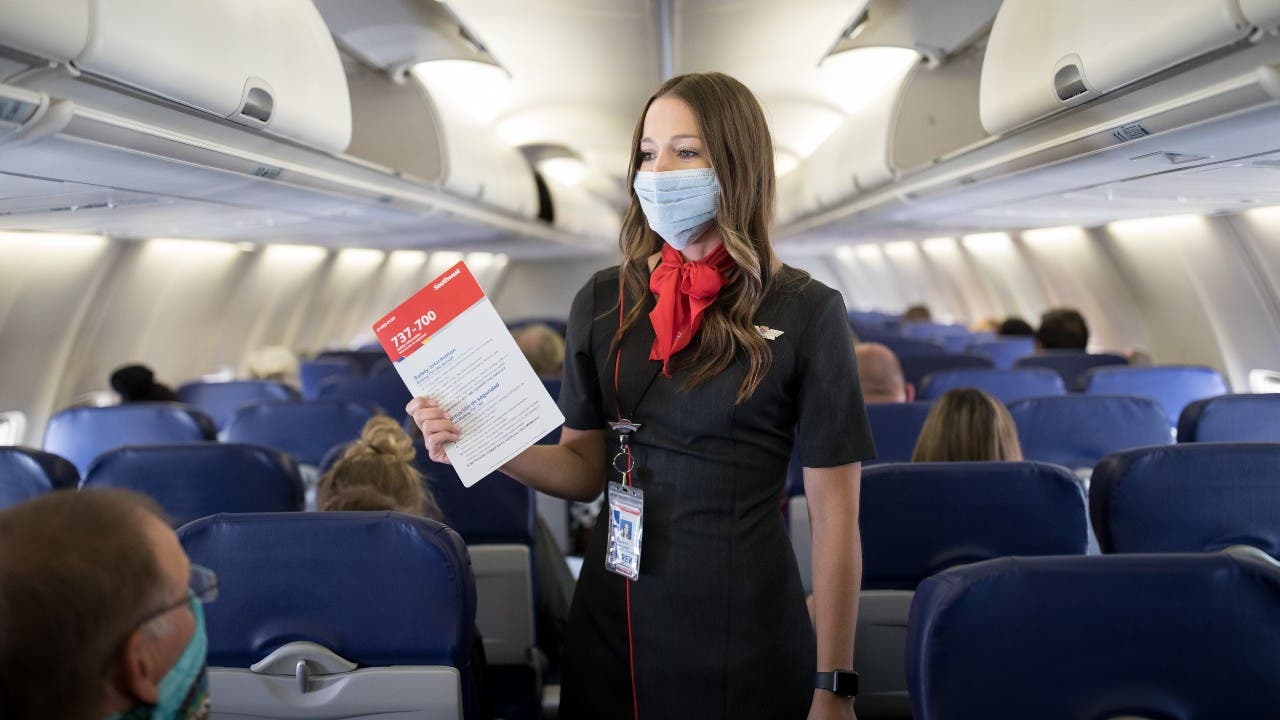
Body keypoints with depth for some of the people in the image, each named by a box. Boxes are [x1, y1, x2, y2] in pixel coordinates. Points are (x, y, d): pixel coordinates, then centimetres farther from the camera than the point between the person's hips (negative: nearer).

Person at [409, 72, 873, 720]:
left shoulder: (805, 313, -9)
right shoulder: (604, 302, 2)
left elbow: (834, 516, -8)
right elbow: (585, 466, 8)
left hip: (742, 619, -3)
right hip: (614, 614, 4)